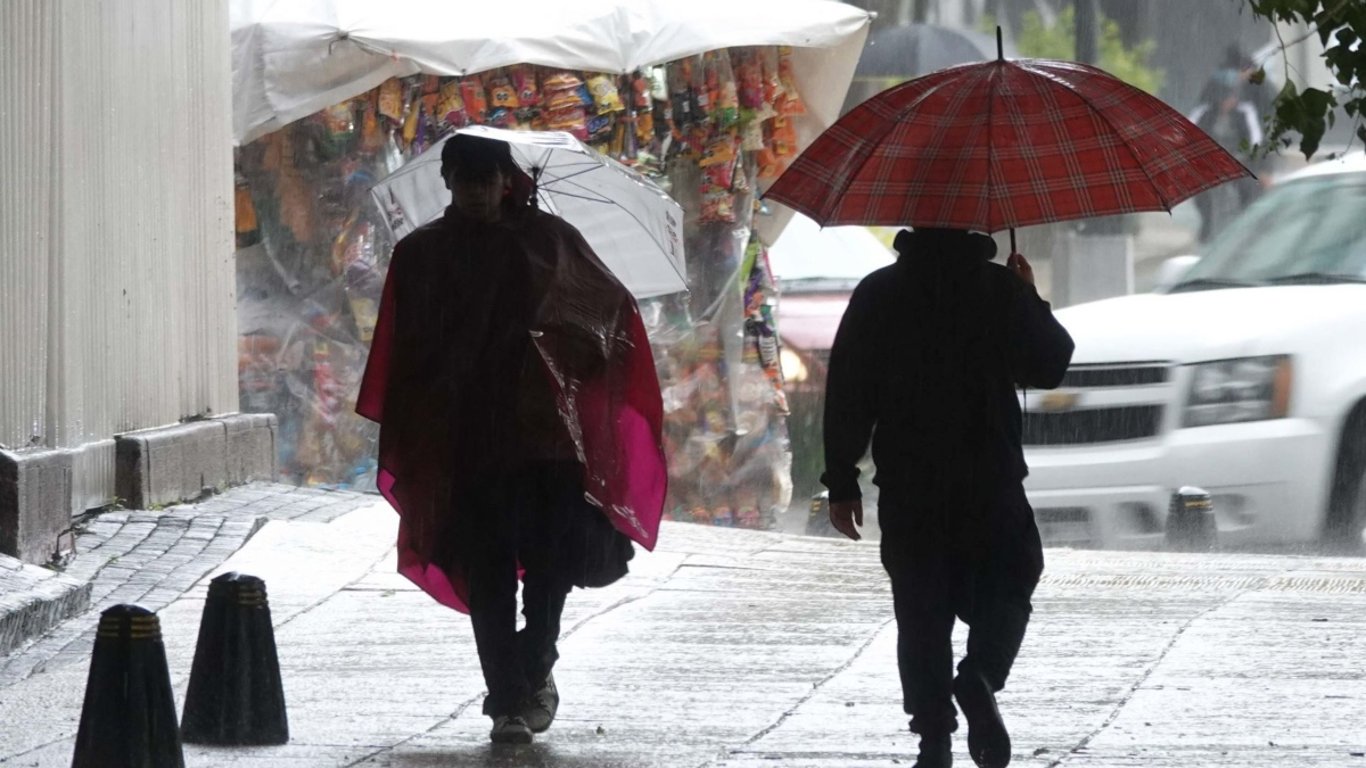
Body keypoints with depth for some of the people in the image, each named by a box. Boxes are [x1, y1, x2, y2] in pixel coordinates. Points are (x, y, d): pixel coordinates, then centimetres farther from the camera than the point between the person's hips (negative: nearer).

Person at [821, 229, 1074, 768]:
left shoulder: (877, 294, 1)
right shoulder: (1000, 288, -4)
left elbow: (846, 394, -1)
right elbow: (1049, 367, 5)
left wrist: (841, 483, 4)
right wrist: (1030, 300, 17)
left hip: (905, 485, 1)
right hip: (989, 480, -1)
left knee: (921, 611, 7)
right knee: (1006, 587, 13)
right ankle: (979, 678, -15)